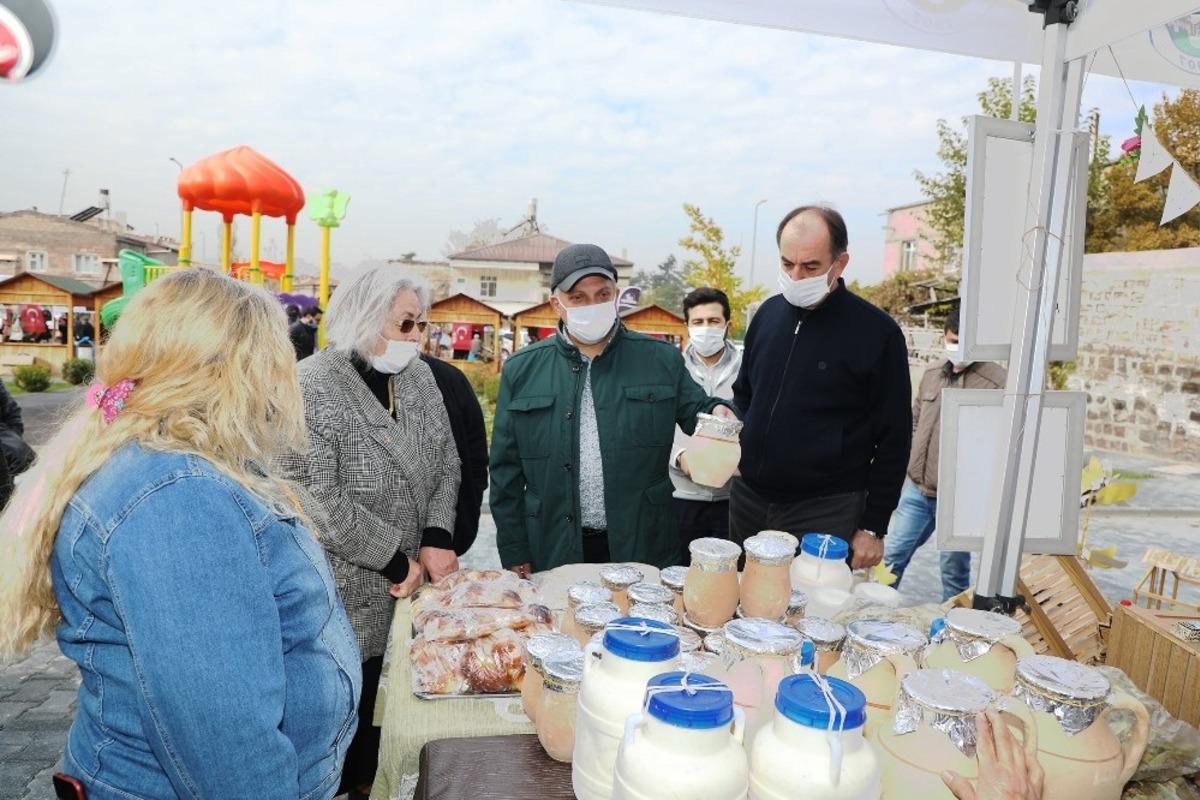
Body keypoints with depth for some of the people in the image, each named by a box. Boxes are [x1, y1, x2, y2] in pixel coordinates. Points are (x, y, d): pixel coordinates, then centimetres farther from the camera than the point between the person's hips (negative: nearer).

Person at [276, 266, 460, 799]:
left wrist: (437, 540, -6)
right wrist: (396, 560, -15)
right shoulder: (312, 390, -17)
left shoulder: (418, 376, 5)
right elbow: (320, 501, -21)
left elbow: (445, 462, 8)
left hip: (408, 588, 6)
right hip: (347, 592, -6)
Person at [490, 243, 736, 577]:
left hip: (645, 549, 0)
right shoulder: (522, 370, 2)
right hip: (555, 551, 0)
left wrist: (717, 413, -16)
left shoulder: (662, 359, 1)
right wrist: (514, 555, 3)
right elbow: (507, 472, 4)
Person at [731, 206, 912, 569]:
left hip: (825, 511, -5)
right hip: (747, 499, 5)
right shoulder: (769, 313, 6)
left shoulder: (877, 332, -9)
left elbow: (893, 440, -7)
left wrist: (873, 526, -7)